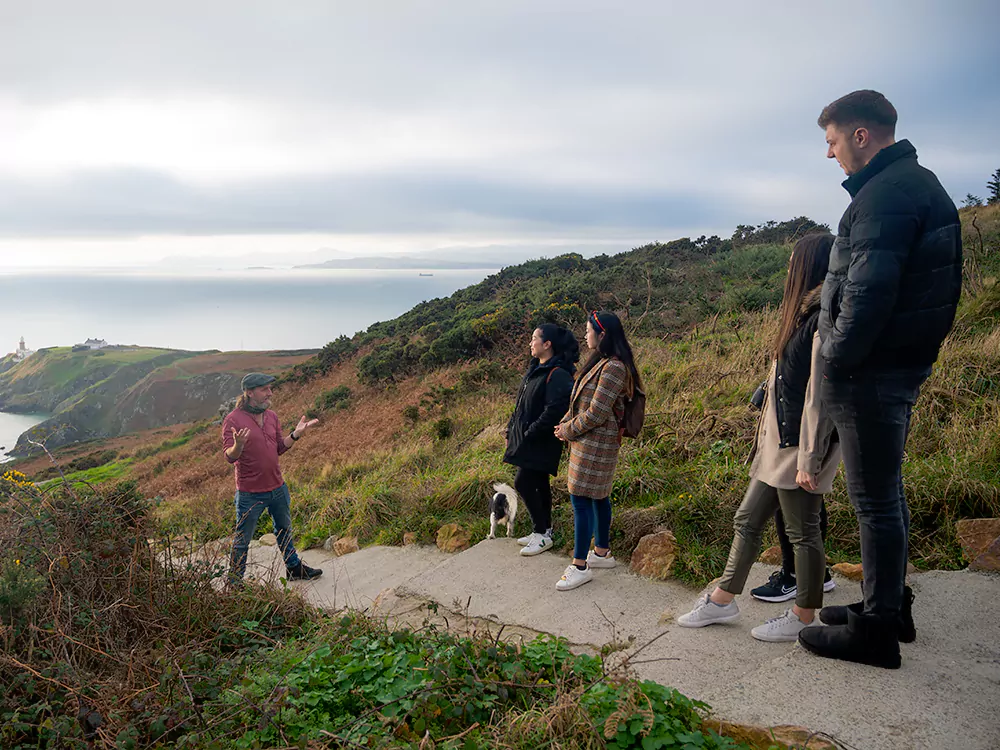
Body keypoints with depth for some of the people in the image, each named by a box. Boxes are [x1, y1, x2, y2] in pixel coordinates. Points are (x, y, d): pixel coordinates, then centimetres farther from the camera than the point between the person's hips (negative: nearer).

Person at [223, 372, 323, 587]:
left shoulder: (271, 416, 6)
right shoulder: (233, 420, -14)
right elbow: (229, 457, -16)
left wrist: (296, 434, -4)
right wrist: (238, 445, -37)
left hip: (277, 488, 7)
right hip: (250, 494, -7)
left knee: (284, 530, 23)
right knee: (242, 540, 4)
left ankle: (294, 568, 40)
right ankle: (234, 582, 19)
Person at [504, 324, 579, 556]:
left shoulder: (557, 375, -19)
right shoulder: (536, 369, 12)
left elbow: (555, 409, -26)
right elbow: (521, 405, 17)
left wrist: (531, 433, -21)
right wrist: (511, 430, 13)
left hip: (541, 442, -9)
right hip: (526, 440, 9)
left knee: (523, 483, -9)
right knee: (538, 484, 15)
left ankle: (542, 534, 3)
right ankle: (543, 530, 25)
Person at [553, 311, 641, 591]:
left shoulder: (613, 368, -20)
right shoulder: (600, 363, 13)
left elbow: (596, 413, -22)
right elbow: (580, 401, 17)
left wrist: (569, 430, -9)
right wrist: (565, 423, 3)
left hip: (595, 444, -10)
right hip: (590, 442, 10)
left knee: (581, 500, -7)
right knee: (598, 497, 17)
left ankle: (580, 566, 0)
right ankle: (602, 552, 29)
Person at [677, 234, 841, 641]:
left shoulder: (825, 321, -17)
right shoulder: (806, 315, 14)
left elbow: (821, 395, -21)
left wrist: (808, 459, -21)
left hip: (798, 448, -10)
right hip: (777, 445, 10)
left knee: (803, 531, 4)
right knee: (747, 521, 14)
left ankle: (804, 617, 19)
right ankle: (722, 600, 24)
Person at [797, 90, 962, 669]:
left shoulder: (886, 191, -17)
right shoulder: (920, 183, 17)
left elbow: (869, 290, -27)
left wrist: (837, 361, -16)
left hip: (873, 370, -11)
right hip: (904, 363, 11)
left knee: (876, 499, -2)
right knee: (886, 491, 19)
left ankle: (876, 631, 10)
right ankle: (891, 605, 32)